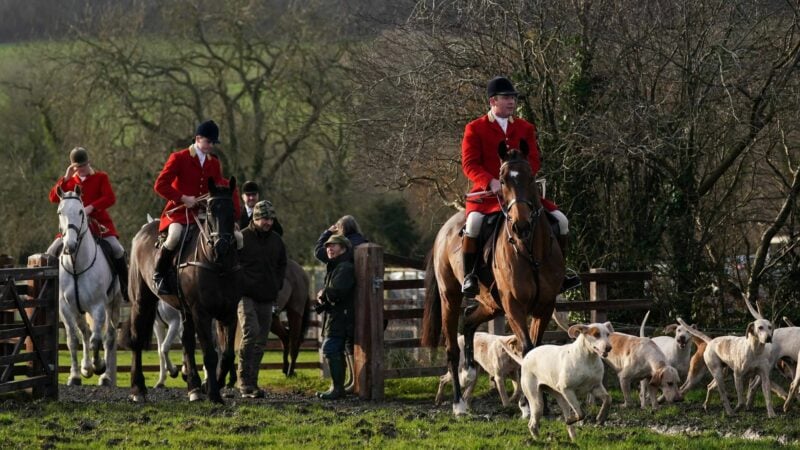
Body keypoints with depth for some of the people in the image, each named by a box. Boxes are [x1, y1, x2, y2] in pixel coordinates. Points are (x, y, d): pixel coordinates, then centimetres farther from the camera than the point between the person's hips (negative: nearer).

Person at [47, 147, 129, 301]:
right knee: (52, 251, -9)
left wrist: (91, 207, -24)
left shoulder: (100, 177, 3)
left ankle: (125, 287, -12)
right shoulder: (69, 181, 12)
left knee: (116, 248, -24)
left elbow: (110, 198, -11)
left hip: (98, 222, -3)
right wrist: (66, 178, -7)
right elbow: (53, 197, 1)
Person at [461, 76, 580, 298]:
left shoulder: (525, 128, 14)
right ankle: (469, 275, -23)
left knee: (560, 219, -7)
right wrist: (491, 182, -24)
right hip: (486, 192, -4)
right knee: (474, 221, -35)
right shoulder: (474, 129, 2)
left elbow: (534, 161, 7)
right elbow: (469, 164, -6)